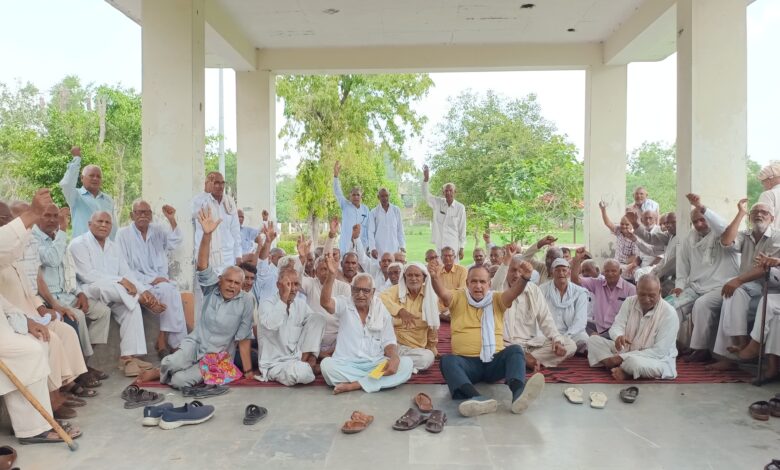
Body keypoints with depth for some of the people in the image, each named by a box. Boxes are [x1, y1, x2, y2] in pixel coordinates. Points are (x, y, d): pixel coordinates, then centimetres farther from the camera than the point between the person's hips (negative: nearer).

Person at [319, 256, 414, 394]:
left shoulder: (381, 311, 7)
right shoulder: (344, 305, 2)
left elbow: (389, 342, 5)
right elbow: (325, 302, -20)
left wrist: (394, 358, -19)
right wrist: (331, 275, -36)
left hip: (376, 365, 2)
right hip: (346, 365, -2)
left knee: (406, 363, -24)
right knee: (327, 364, -33)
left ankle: (353, 385, -26)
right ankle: (373, 381, -23)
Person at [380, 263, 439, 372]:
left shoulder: (431, 297, 3)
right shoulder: (397, 290, -2)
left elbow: (433, 324, 14)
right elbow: (381, 298, -24)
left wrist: (432, 347, 22)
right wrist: (400, 311, -38)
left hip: (416, 348, 1)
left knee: (428, 357, -32)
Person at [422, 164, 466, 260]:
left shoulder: (460, 207, -4)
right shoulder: (438, 203, 3)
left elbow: (462, 229, -2)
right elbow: (426, 196, -10)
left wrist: (462, 248, -2)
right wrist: (426, 179, -25)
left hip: (453, 246, -2)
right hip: (439, 245, 2)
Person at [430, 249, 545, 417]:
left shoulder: (497, 300, 10)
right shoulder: (458, 298, 8)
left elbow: (514, 292, -10)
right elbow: (442, 293, -14)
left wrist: (525, 277, -32)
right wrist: (434, 277, -36)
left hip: (494, 361, 1)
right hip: (466, 362, -1)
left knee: (515, 350, -26)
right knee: (447, 360, -31)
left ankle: (519, 393, -53)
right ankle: (478, 399, -56)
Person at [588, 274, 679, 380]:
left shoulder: (669, 313, -20)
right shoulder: (629, 302, -4)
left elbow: (659, 352, -22)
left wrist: (622, 357, -25)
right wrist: (619, 336, -35)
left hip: (658, 360, -6)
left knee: (635, 362, -40)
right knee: (593, 340, -7)